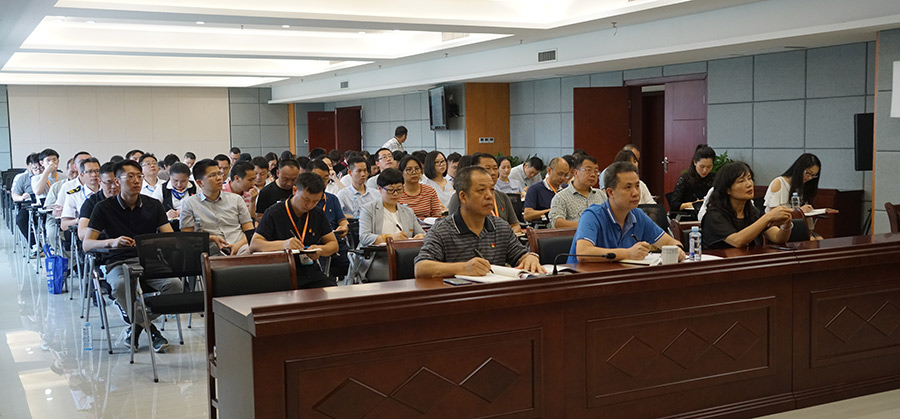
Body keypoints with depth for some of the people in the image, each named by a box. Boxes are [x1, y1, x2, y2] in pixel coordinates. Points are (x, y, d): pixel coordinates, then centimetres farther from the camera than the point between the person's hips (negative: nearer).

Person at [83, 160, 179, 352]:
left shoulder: (153, 205, 12)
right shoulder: (104, 207, 4)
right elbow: (86, 244, -1)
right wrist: (111, 242, -21)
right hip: (119, 263, -2)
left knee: (174, 284, -29)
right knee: (120, 286, -39)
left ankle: (136, 326, -6)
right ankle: (150, 329, -15)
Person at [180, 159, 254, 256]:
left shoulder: (236, 199, 20)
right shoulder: (189, 204, 13)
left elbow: (249, 230, 15)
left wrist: (239, 244, -8)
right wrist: (211, 238, -8)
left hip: (239, 249, 1)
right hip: (212, 254, -1)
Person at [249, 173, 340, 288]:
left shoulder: (318, 214, 14)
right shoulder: (274, 213, -1)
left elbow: (334, 244, 18)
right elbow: (253, 245, -6)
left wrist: (320, 250, -7)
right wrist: (283, 244, -24)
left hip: (310, 270, 5)